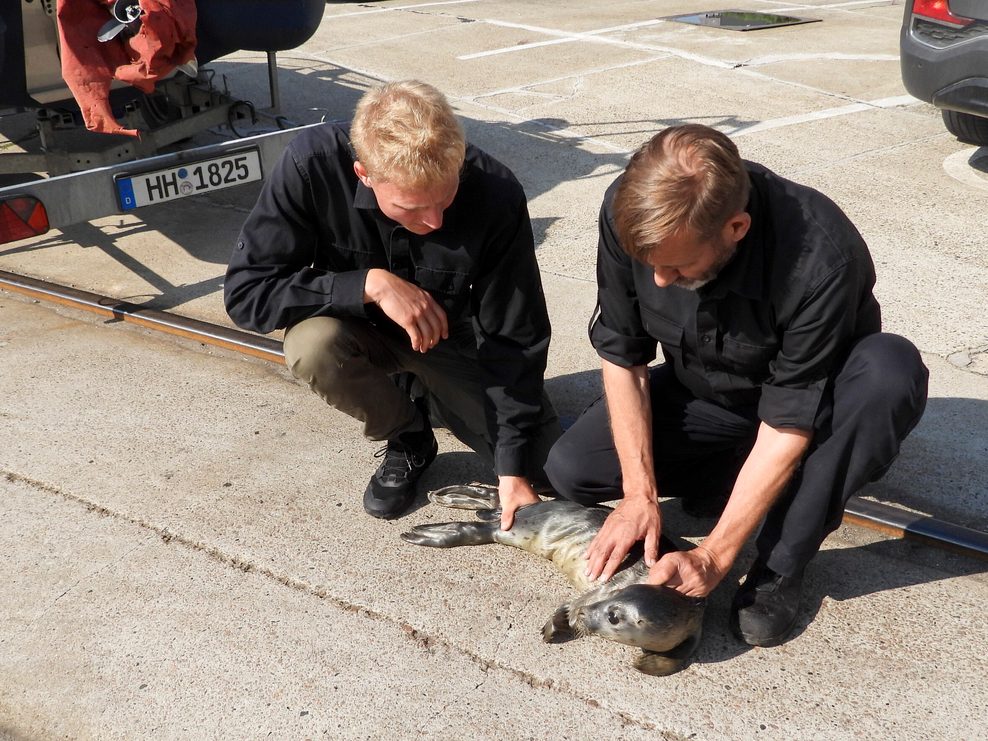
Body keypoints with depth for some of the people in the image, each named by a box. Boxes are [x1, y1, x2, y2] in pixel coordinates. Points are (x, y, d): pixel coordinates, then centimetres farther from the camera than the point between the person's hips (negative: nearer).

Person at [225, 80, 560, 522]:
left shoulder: (496, 195, -29)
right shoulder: (314, 164, -30)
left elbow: (513, 339, -20)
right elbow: (245, 291, -26)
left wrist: (514, 468, -22)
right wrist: (370, 284, -36)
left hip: (454, 340, 0)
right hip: (363, 330, 0)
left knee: (545, 462, -13)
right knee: (313, 344, -35)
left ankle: (426, 397, 16)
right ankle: (408, 437, -3)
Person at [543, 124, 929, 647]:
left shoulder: (821, 258, -38)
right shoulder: (629, 211, -25)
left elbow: (790, 423, -31)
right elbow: (621, 354, -14)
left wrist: (712, 557, -30)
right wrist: (640, 493, -21)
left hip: (810, 399, -3)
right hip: (703, 393, 3)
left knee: (890, 372, -36)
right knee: (570, 470, -14)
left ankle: (781, 564, -19)